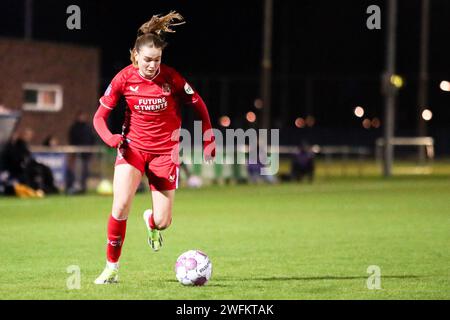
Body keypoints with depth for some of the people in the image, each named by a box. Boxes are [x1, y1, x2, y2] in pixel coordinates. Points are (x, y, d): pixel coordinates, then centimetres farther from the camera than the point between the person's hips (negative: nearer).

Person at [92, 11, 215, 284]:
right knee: (121, 206, -22)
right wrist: (112, 139, -26)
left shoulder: (171, 78, -13)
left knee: (163, 221, -3)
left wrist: (209, 141, 6)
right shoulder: (124, 78, -11)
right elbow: (100, 116, -6)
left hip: (165, 152, 0)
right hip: (133, 147, 0)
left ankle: (151, 222, 38)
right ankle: (112, 268, -6)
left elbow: (198, 105, 3)